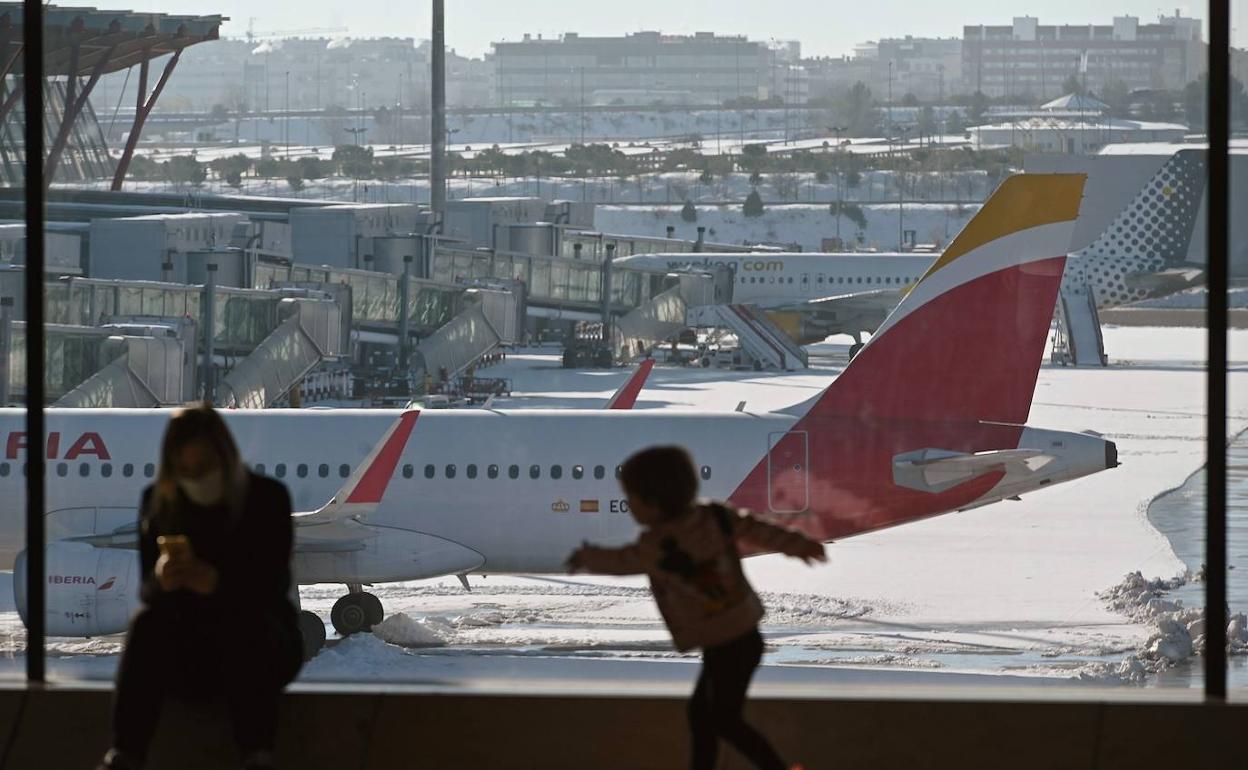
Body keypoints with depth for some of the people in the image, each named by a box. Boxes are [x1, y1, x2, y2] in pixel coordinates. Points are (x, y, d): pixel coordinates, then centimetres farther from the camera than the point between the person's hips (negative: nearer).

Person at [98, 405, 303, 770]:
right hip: (188, 650, 2)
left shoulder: (268, 498, -5)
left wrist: (213, 581, -34)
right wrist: (162, 579, -29)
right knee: (148, 623, -30)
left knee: (243, 627, -36)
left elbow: (271, 585, -14)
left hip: (256, 643, -2)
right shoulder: (158, 502, 3)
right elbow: (147, 589, -2)